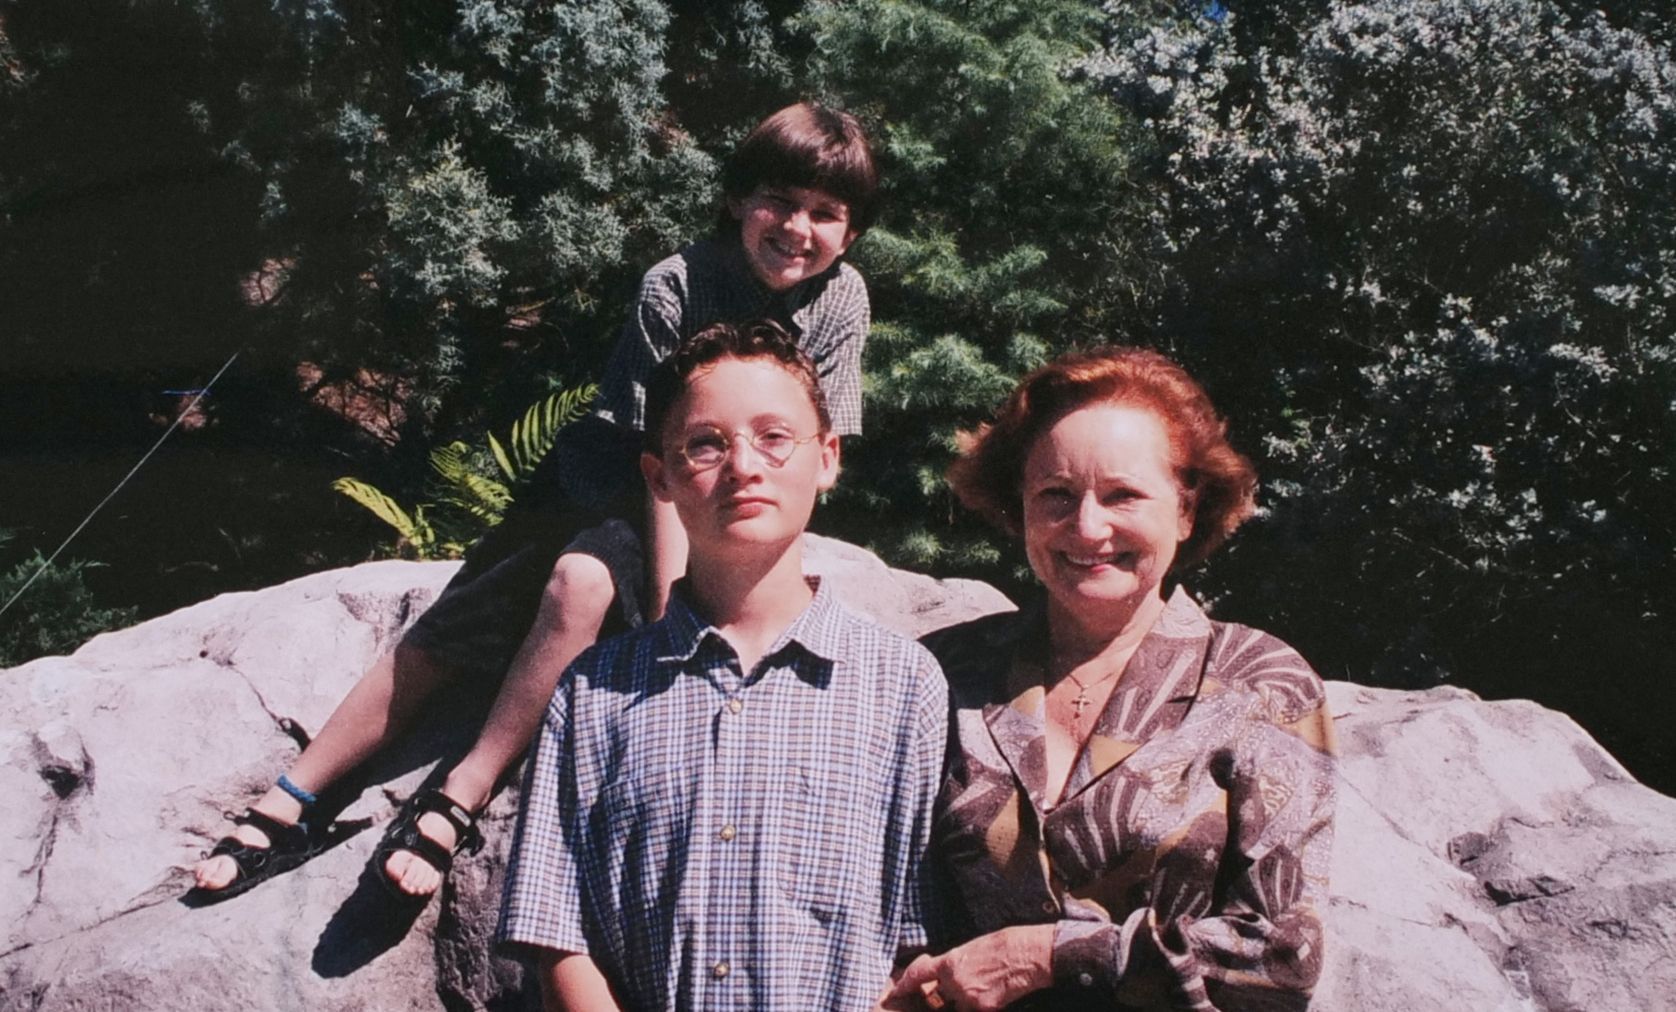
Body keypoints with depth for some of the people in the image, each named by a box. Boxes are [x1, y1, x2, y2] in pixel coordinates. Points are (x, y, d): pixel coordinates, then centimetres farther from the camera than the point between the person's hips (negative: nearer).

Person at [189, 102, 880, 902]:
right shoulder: (675, 287, -15)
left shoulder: (841, 302, -9)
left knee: (581, 582, -31)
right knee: (444, 633, -11)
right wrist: (674, 608, -29)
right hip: (604, 484, 1)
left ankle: (455, 805, -24)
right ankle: (286, 807, -4)